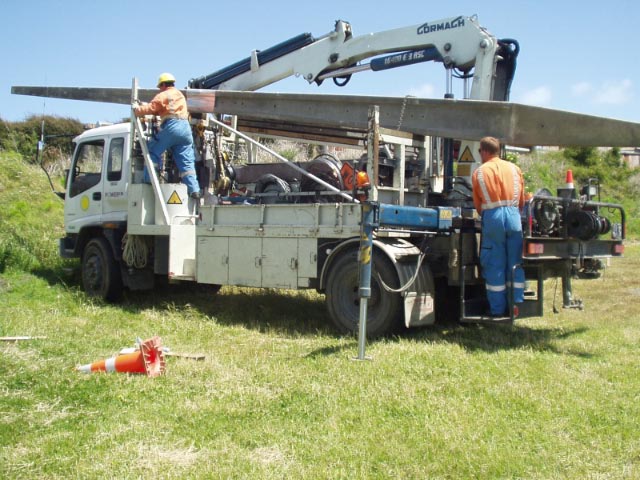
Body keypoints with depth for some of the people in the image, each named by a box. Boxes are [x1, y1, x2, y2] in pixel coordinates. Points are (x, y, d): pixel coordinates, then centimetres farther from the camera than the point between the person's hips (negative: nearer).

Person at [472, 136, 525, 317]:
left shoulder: (479, 172, 7)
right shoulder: (514, 168, 13)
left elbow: (478, 205, 9)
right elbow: (522, 201, 15)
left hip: (492, 216, -2)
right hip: (513, 215, 2)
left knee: (495, 264, 3)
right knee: (515, 263, 8)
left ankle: (498, 309, 6)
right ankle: (517, 306, 11)